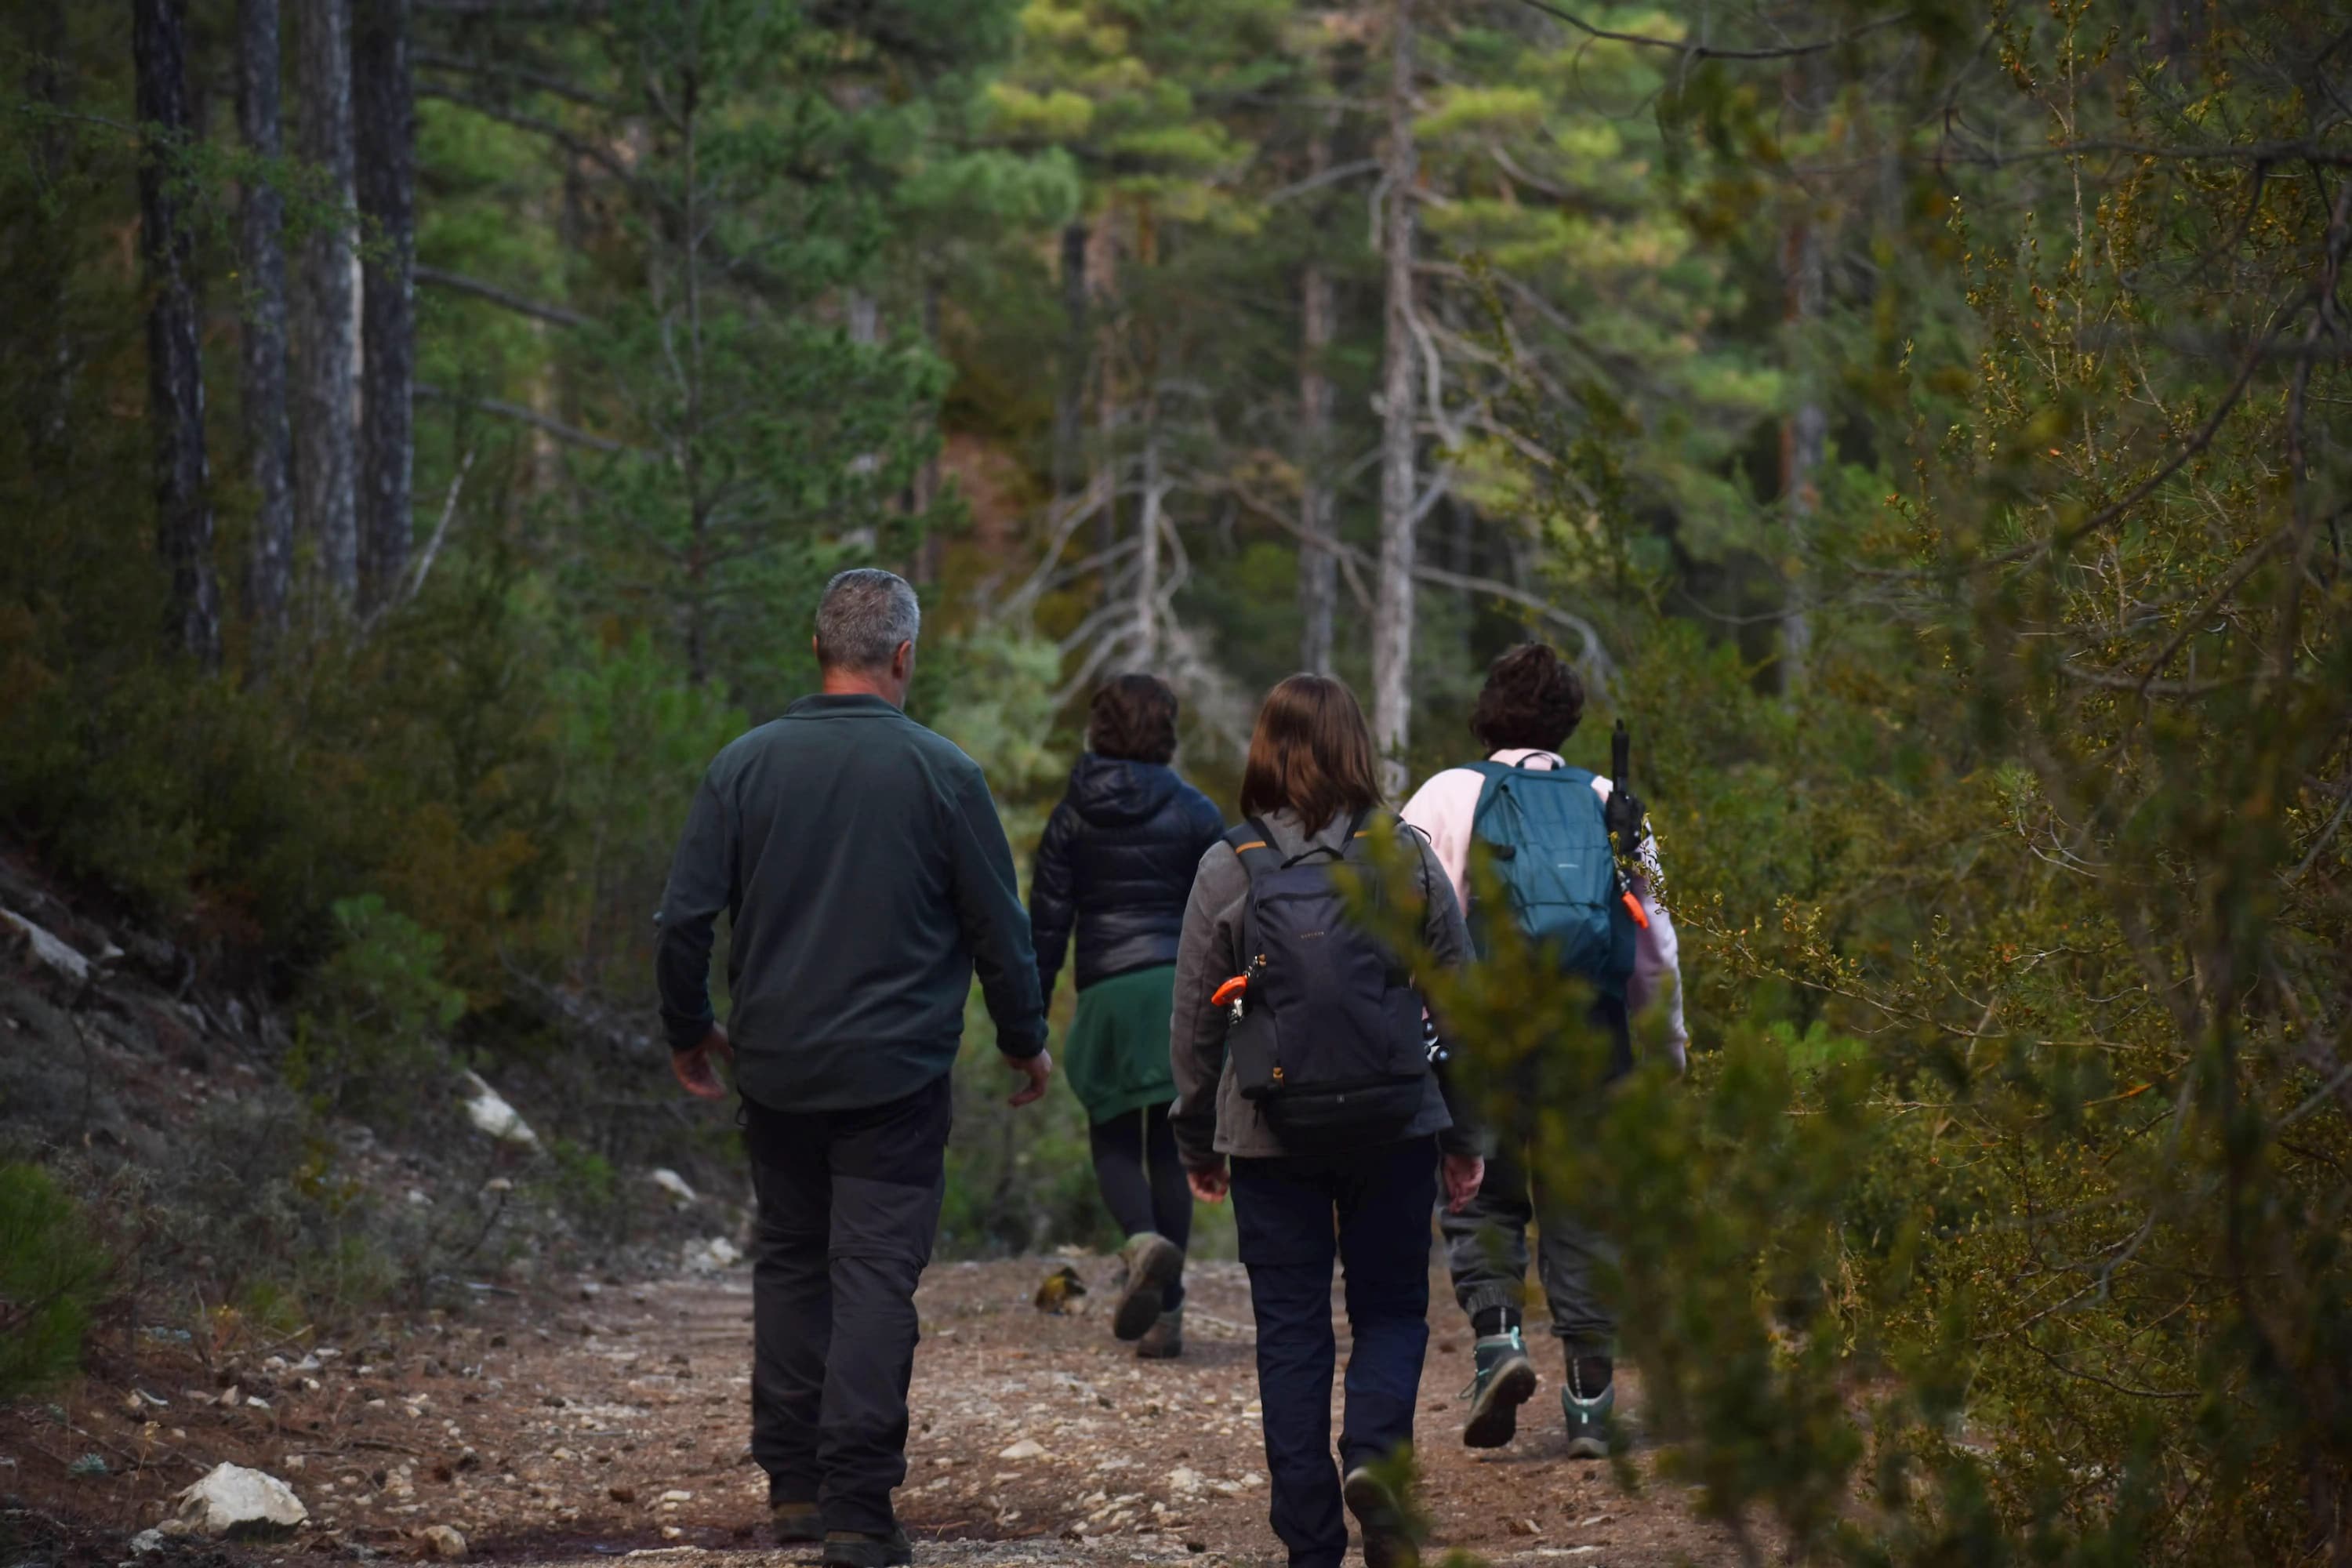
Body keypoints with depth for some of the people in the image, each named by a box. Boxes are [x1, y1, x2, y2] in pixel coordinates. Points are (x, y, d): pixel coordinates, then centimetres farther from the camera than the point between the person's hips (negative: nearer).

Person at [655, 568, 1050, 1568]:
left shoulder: (746, 764, 0)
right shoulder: (941, 774, -7)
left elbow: (686, 916, 0)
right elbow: (998, 926, -1)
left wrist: (688, 1029, 16)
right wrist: (1025, 1038, 14)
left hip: (774, 1069, 3)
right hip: (895, 1073, -3)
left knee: (789, 1261, 16)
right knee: (875, 1272, -2)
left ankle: (794, 1485, 18)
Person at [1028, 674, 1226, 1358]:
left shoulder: (1073, 817, 6)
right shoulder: (1194, 813, 3)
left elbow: (1046, 922, 4)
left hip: (1107, 992, 0)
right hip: (1181, 988, 0)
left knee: (1113, 1139, 11)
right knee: (1169, 1145, 7)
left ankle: (1144, 1239, -21)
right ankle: (1166, 1311, 2)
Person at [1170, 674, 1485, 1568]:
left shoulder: (1228, 869, -3)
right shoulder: (1407, 859, -1)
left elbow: (1194, 1020, 1)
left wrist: (1195, 1143, 13)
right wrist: (1465, 1136, 13)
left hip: (1272, 1139, 0)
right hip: (1396, 1127, 0)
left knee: (1291, 1330, 7)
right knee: (1392, 1308, 14)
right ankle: (1375, 1452, -14)